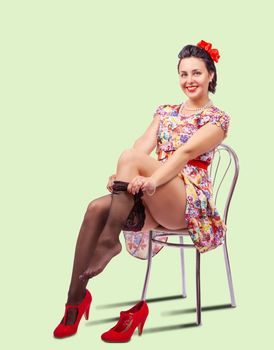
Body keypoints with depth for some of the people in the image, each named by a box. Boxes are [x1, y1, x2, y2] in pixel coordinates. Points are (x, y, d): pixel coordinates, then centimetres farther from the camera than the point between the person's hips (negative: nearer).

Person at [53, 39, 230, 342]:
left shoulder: (217, 119, 2)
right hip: (154, 199, 6)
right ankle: (75, 297, -18)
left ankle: (109, 241, -21)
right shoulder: (165, 112, 19)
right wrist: (122, 177, -20)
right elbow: (144, 145, 0)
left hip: (190, 201, -5)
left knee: (130, 158, -30)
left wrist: (152, 180, -34)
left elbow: (187, 152, -17)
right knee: (97, 208, -24)